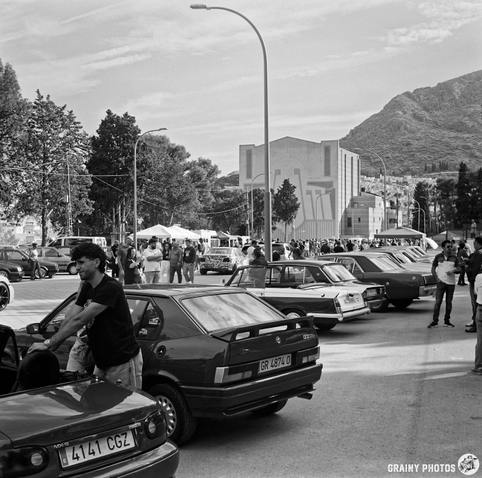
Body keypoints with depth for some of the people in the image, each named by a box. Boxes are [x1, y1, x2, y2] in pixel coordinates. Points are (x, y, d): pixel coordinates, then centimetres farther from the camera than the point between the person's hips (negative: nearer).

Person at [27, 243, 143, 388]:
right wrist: (51, 348, -7)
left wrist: (49, 343, -24)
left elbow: (79, 320, -25)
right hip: (102, 363, 8)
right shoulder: (87, 288, 9)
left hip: (123, 362, -8)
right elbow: (70, 319, 3)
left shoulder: (110, 287, -21)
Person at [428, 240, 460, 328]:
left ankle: (447, 321, 17)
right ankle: (435, 321, -4)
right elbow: (433, 269, 4)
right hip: (441, 282, -2)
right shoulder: (438, 257, 1)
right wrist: (437, 278, -8)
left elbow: (458, 269, 7)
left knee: (449, 302, 8)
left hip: (451, 283, 3)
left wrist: (453, 271, -15)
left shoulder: (454, 257, 6)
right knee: (438, 302, -6)